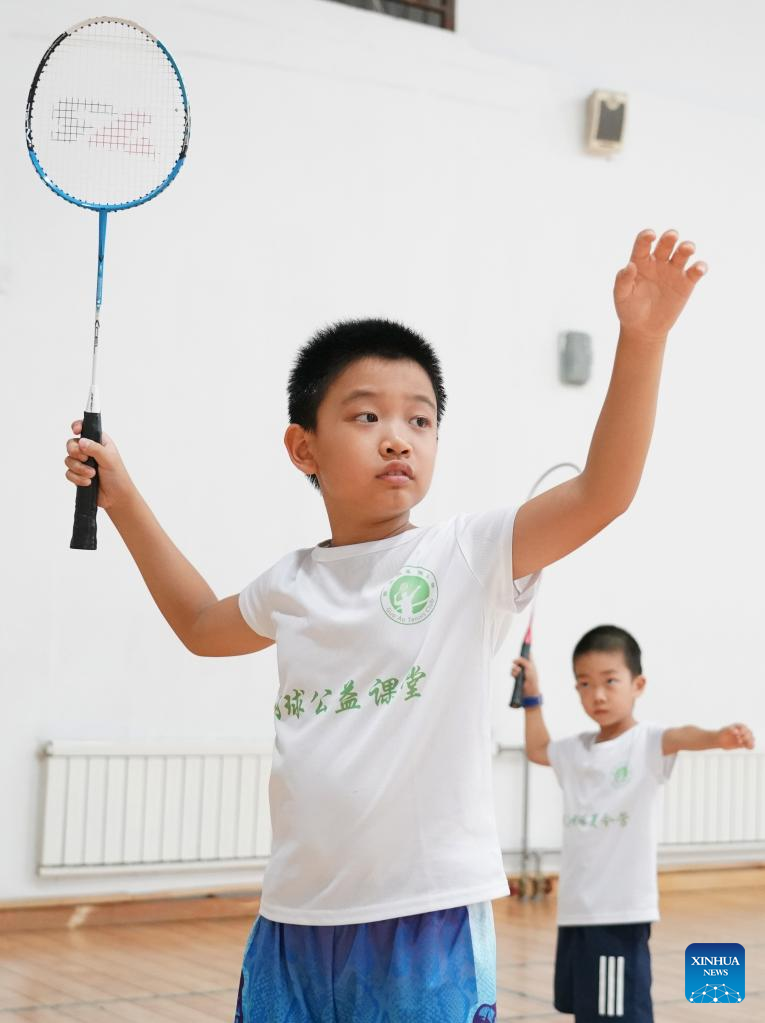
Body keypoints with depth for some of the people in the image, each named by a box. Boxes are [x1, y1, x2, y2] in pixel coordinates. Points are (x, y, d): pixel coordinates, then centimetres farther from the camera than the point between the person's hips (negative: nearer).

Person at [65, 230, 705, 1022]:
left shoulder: (467, 556, -4)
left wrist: (641, 337, -26)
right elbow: (202, 625, 30)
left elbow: (601, 492, -17)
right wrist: (121, 496, 28)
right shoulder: (291, 584, 9)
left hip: (429, 918, -4)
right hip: (295, 917, 4)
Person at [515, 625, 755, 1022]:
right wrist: (532, 696, 24)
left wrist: (718, 737, -49)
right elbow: (537, 750, 33)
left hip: (621, 909, -7)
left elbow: (680, 736, -29)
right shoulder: (576, 750, 12)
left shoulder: (646, 743, -7)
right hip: (575, 906, 7)